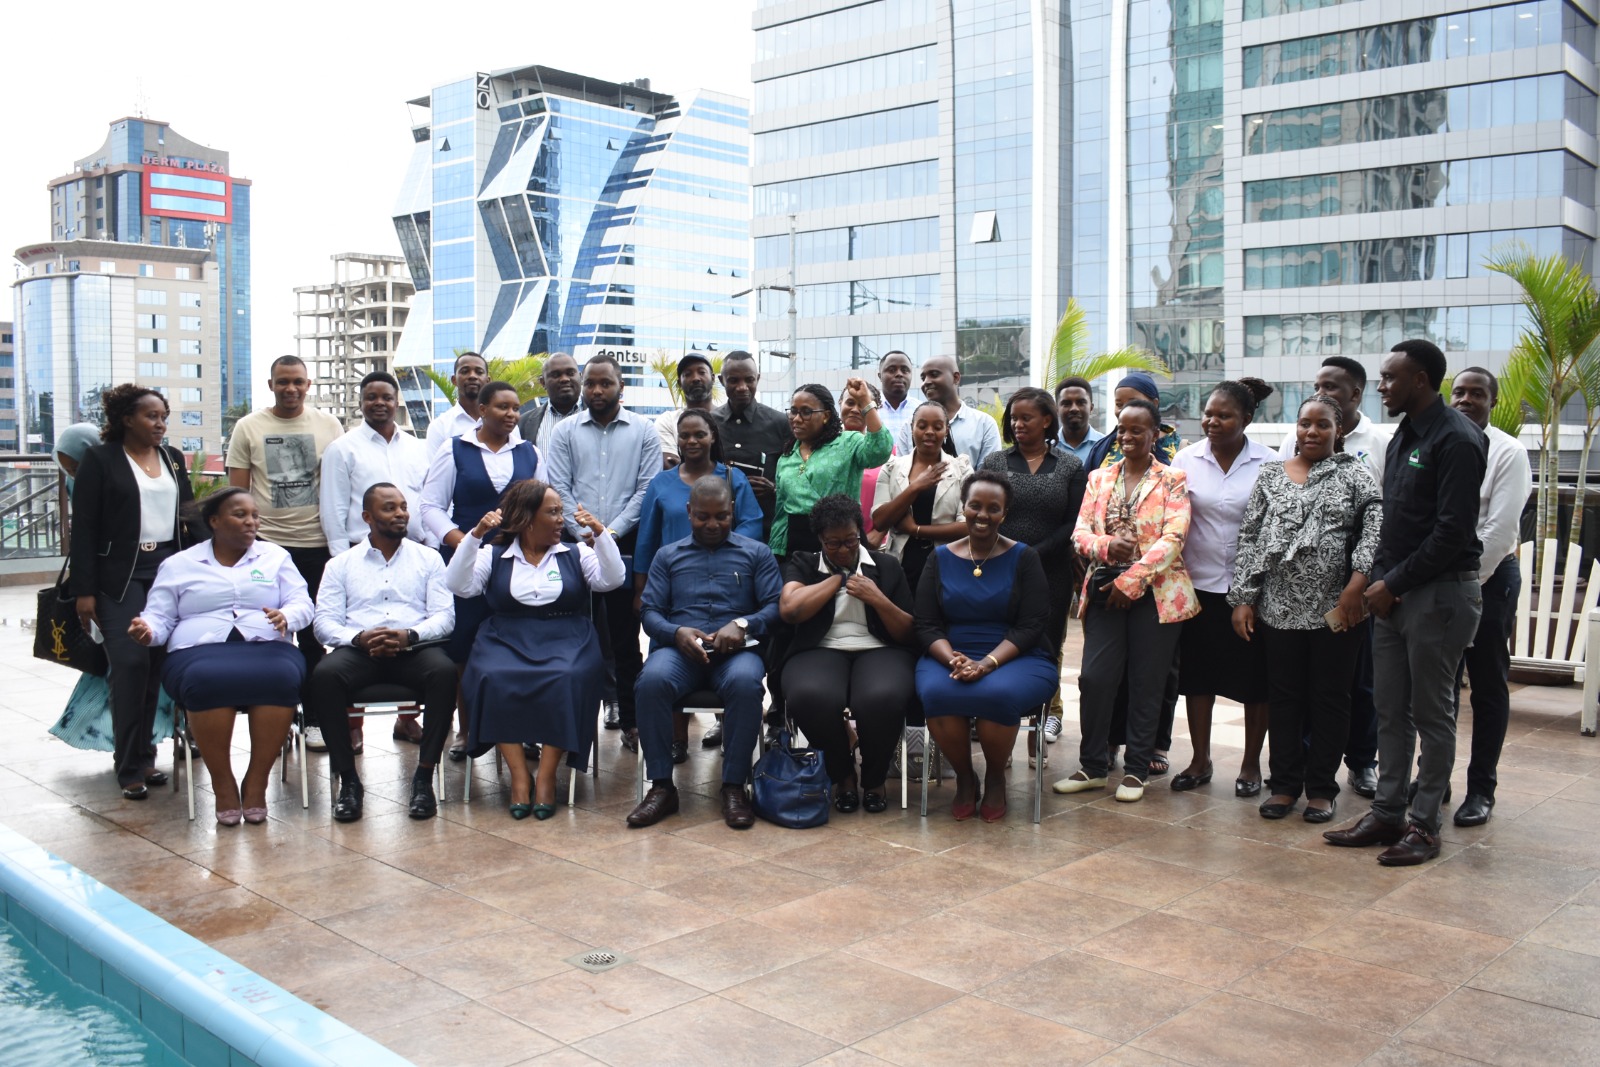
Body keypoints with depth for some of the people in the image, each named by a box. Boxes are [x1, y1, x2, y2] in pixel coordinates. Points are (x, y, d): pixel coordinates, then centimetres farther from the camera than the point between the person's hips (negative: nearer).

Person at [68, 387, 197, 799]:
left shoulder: (173, 458, 13)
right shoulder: (100, 459, -1)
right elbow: (84, 528, -4)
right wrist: (84, 590, -9)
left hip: (169, 568, 4)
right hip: (121, 575, -4)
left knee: (158, 664, 1)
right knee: (130, 662, -11)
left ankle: (144, 753, 12)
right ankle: (129, 767, -2)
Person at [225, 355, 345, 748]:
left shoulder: (328, 425, 5)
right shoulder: (249, 428, 4)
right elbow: (238, 491, 5)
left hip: (317, 544, 0)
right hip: (266, 544, 0)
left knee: (314, 636, 7)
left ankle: (314, 717, 15)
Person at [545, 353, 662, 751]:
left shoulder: (643, 431, 6)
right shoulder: (565, 432, 10)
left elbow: (647, 490, -1)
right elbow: (559, 489, 4)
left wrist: (611, 532, -9)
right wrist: (584, 534, -9)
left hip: (627, 544, -1)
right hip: (575, 546, 1)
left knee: (625, 638, 2)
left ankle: (630, 719, 7)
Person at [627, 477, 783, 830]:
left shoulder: (757, 553, 16)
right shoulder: (667, 556, 20)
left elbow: (775, 606, 4)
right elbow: (651, 611, 10)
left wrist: (743, 624, -16)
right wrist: (677, 633, -12)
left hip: (735, 651, -1)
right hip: (680, 649, 1)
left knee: (745, 682, -38)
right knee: (652, 680, -34)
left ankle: (734, 786, -24)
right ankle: (661, 786, -21)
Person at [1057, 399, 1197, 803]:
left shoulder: (1173, 480, 1)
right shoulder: (1099, 478, 13)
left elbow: (1173, 538, -9)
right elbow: (1080, 532, 7)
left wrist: (1132, 580, -16)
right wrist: (1106, 545, -16)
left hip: (1156, 592, -3)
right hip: (1104, 589, 3)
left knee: (1146, 684, 3)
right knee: (1094, 678, -3)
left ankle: (1136, 770, 14)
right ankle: (1092, 766, 11)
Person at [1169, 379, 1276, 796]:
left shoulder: (1269, 464, -5)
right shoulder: (1186, 459, 1)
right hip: (1199, 583, 2)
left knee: (1255, 676, 7)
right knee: (1198, 672, 9)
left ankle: (1251, 763, 22)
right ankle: (1200, 760, 23)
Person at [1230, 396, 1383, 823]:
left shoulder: (1354, 475, 2)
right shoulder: (1270, 475, 9)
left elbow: (1376, 527, -11)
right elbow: (1249, 539, 6)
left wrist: (1357, 584, -21)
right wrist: (1243, 599, 1)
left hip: (1335, 611, -2)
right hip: (1279, 609, 2)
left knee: (1329, 699, 6)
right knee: (1284, 698, 9)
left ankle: (1322, 787, 18)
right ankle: (1284, 784, 20)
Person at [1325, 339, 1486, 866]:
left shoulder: (1456, 439, -14)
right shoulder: (1404, 435, 14)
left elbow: (1452, 531, -18)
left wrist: (1394, 582, -13)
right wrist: (1381, 580, 4)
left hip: (1439, 593, -8)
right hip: (1394, 591, 8)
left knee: (1432, 713, 2)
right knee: (1390, 711, 12)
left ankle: (1424, 824, 12)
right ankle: (1387, 813, 21)